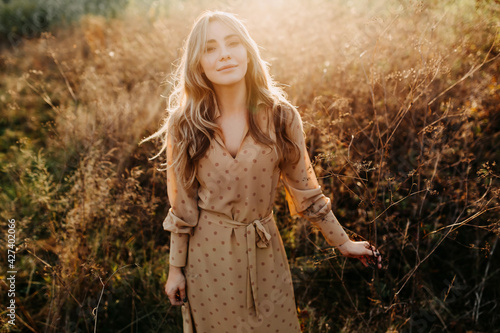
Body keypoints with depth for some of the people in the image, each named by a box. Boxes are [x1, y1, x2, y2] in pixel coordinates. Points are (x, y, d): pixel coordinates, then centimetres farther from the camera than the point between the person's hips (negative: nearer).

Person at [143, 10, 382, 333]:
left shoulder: (281, 118, -10)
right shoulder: (184, 126, -9)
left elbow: (305, 190, 0)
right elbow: (182, 206, -3)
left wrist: (344, 243, 5)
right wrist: (176, 268, 2)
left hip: (263, 252, 1)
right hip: (207, 253, 0)